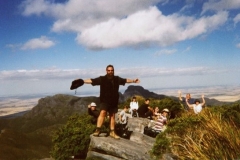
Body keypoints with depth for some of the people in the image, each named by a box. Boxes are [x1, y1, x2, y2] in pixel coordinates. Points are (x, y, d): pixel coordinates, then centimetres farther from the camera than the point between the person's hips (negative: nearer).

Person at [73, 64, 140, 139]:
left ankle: (112, 132, 17)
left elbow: (125, 80, 20)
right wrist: (83, 81, -25)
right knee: (103, 112, -22)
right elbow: (91, 80, -14)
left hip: (114, 101, 4)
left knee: (112, 116, 9)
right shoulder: (102, 79, -7)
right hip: (104, 100, -4)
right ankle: (98, 130, -19)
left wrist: (133, 80, 27)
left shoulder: (117, 79, 6)